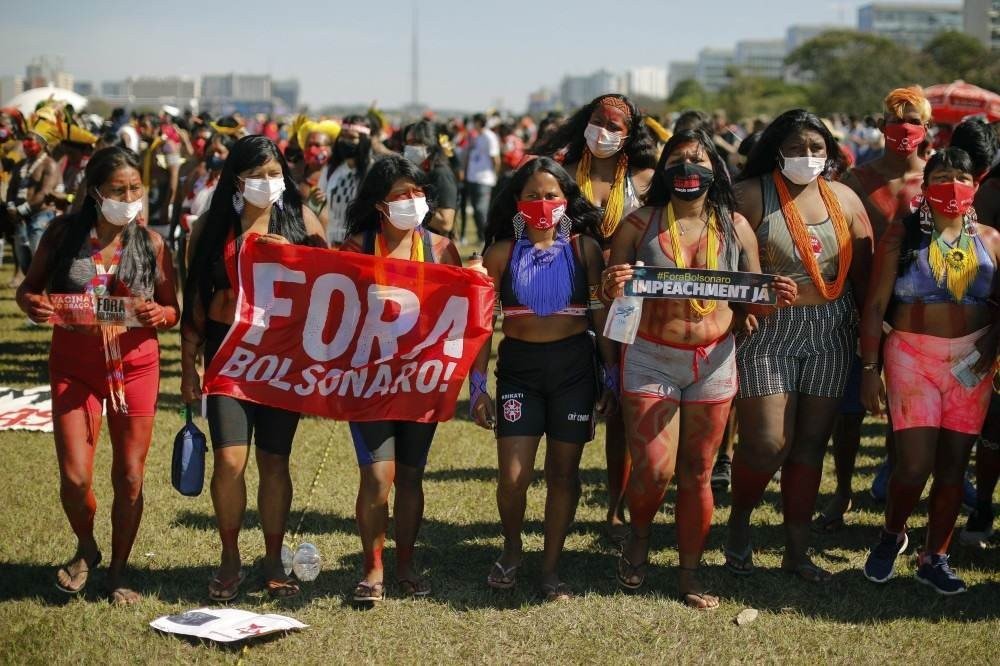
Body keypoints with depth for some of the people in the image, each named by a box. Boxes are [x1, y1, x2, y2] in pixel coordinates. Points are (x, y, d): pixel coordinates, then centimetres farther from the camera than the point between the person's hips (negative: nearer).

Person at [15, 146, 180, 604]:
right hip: (73, 366, 0)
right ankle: (86, 549, 26)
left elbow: (173, 311, 3)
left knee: (130, 477, 4)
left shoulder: (151, 244, -2)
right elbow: (28, 287, 5)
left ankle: (118, 570, 24)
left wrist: (158, 313, -20)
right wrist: (31, 304, -18)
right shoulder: (64, 234, -3)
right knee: (75, 478, -6)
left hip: (134, 365, 1)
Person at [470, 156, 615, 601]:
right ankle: (512, 548, 24)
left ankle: (551, 567, 19)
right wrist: (477, 386, 0)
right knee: (512, 476, -5)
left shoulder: (583, 248, 2)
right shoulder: (503, 252, 2)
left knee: (564, 472, 5)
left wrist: (612, 377, 1)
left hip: (574, 365, 0)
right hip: (518, 367, 0)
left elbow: (602, 315, 3)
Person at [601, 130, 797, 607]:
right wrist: (612, 290, -21)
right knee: (653, 471, -9)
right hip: (650, 360, -2)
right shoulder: (639, 225, -1)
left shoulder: (735, 227, 4)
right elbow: (610, 297, 3)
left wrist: (775, 298, -12)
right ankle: (639, 537, 24)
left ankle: (691, 574, 23)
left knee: (697, 474, 8)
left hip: (714, 361, 2)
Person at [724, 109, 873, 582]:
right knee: (768, 442, -7)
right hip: (766, 334, -4)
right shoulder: (751, 196, -7)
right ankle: (738, 522, 22)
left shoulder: (844, 199, 7)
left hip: (830, 336, 4)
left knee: (811, 442, 8)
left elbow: (864, 273, 9)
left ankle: (797, 550, 18)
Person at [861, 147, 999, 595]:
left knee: (954, 465, 5)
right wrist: (870, 368, -7)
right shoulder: (903, 235, -1)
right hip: (912, 356, -3)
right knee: (915, 464, -9)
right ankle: (892, 534, 20)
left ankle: (934, 557, 20)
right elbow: (875, 305, -3)